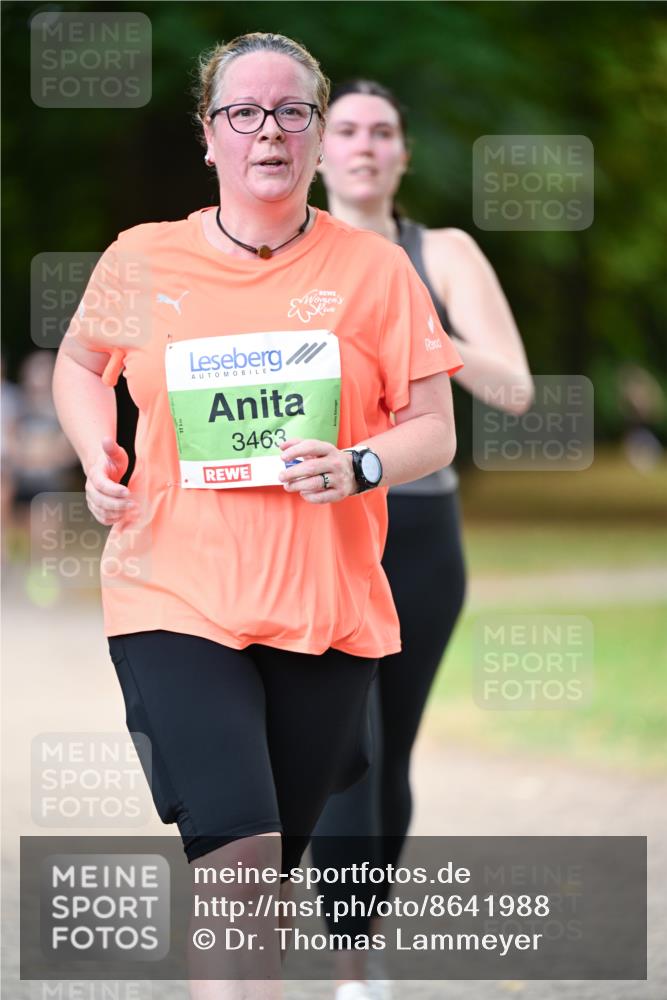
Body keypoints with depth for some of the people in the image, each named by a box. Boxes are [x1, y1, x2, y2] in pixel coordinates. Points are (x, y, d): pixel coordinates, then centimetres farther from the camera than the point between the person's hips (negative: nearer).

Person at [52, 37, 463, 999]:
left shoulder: (376, 270, 2)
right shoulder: (142, 261, 2)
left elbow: (434, 429, 5)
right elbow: (80, 361, 22)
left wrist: (361, 466, -16)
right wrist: (98, 453, 2)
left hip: (326, 606, 2)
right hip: (177, 599, -2)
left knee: (273, 867, 11)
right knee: (238, 849, -19)